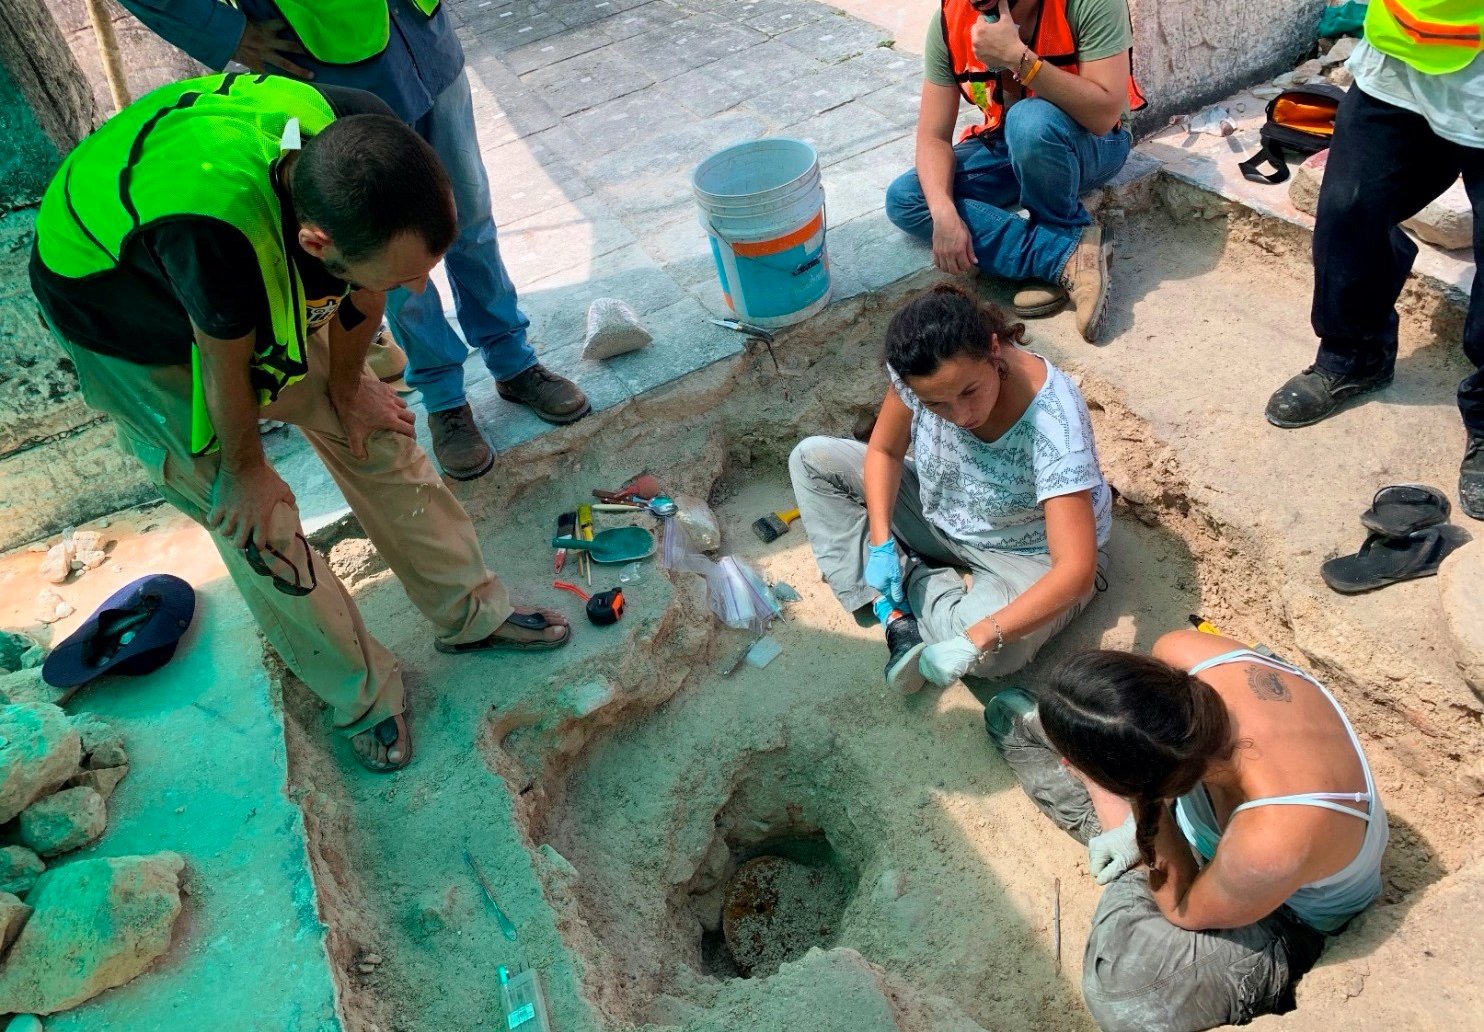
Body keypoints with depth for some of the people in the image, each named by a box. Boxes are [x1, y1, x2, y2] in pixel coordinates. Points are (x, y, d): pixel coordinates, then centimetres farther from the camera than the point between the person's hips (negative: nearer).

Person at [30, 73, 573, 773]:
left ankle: (473, 614, 25)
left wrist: (346, 386, 3)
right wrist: (245, 467, -10)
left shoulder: (366, 140, -31)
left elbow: (361, 296, -12)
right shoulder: (216, 225, -48)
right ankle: (362, 697, 18)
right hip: (133, 336, -5)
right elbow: (225, 363, -28)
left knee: (378, 437, 6)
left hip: (270, 290, 5)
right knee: (259, 523, -3)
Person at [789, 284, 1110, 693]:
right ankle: (892, 608, -11)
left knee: (990, 653, -36)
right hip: (938, 515, 5)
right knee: (812, 459, -6)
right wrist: (880, 543, -20)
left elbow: (1076, 571, -39)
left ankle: (909, 579, -3)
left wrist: (976, 640, -48)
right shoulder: (920, 371, -25)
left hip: (1030, 556, -4)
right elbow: (884, 451, -6)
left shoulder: (1054, 424, -38)